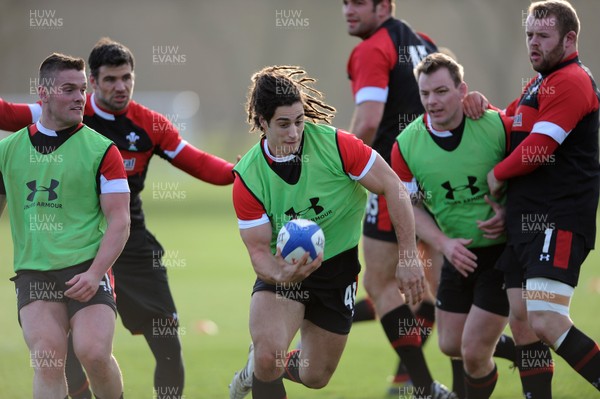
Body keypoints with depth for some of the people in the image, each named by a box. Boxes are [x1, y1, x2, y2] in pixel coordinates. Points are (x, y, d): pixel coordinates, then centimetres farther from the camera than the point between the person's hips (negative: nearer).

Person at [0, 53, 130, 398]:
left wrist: (95, 274, -16)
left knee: (94, 354, -18)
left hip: (86, 270, -2)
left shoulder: (101, 150, 1)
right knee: (47, 364, -13)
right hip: (33, 274, 2)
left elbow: (119, 221, -3)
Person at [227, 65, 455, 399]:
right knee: (268, 352, -26)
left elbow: (393, 188, -15)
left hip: (339, 267, 1)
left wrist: (408, 258, -18)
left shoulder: (334, 144, -20)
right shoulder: (247, 178, -17)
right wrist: (279, 275, -37)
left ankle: (265, 368, 40)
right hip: (284, 268, -1)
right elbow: (258, 249, -13)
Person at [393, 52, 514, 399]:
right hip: (459, 257, 4)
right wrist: (444, 243, -13)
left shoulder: (497, 126, -16)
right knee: (451, 345, 15)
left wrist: (509, 214, -20)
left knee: (474, 352, -10)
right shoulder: (406, 145, -8)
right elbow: (410, 206, 2)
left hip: (504, 251, -4)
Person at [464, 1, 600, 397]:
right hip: (525, 222, 10)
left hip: (559, 220, -10)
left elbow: (538, 148, -17)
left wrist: (497, 175, -1)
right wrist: (481, 105, 11)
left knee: (546, 323, -21)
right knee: (522, 321, 6)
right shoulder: (539, 83, 22)